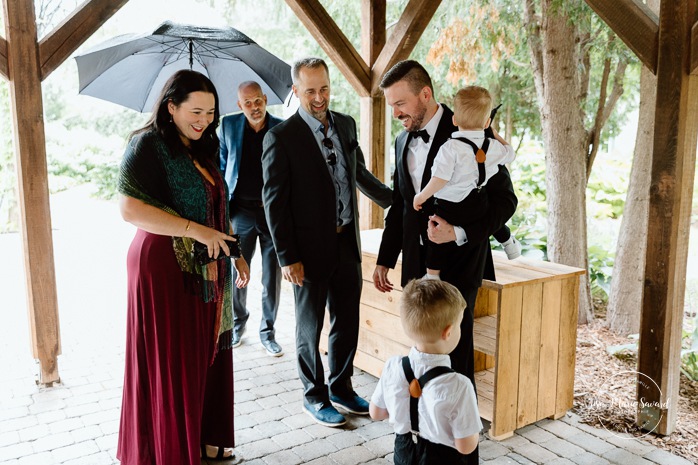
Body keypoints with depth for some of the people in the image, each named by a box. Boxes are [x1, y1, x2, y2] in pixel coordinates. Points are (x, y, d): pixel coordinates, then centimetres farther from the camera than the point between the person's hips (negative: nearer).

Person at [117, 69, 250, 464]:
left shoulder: (204, 149, 14)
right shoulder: (148, 144, -10)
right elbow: (130, 209, -20)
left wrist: (236, 254, 17)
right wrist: (195, 231, -21)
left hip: (207, 269, 7)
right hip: (166, 267, -7)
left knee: (208, 355, 11)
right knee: (172, 363, 2)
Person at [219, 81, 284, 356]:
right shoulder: (228, 126, 4)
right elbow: (220, 166, 10)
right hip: (242, 212, 1)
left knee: (272, 277, 6)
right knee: (237, 273, 9)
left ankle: (267, 331, 22)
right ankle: (238, 323, 32)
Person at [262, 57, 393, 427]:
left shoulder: (345, 125, 7)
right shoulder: (281, 137, -11)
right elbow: (274, 202, -11)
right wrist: (287, 257, -13)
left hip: (347, 243, 6)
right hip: (311, 248, -6)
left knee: (347, 321, 15)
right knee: (310, 327, 10)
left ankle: (341, 387, 34)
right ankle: (315, 397, 27)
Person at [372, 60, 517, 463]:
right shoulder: (404, 141, 12)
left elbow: (505, 200, -12)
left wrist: (459, 232, -27)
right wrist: (385, 258, 18)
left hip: (456, 266, -6)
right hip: (417, 266, 6)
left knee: (455, 365, 1)